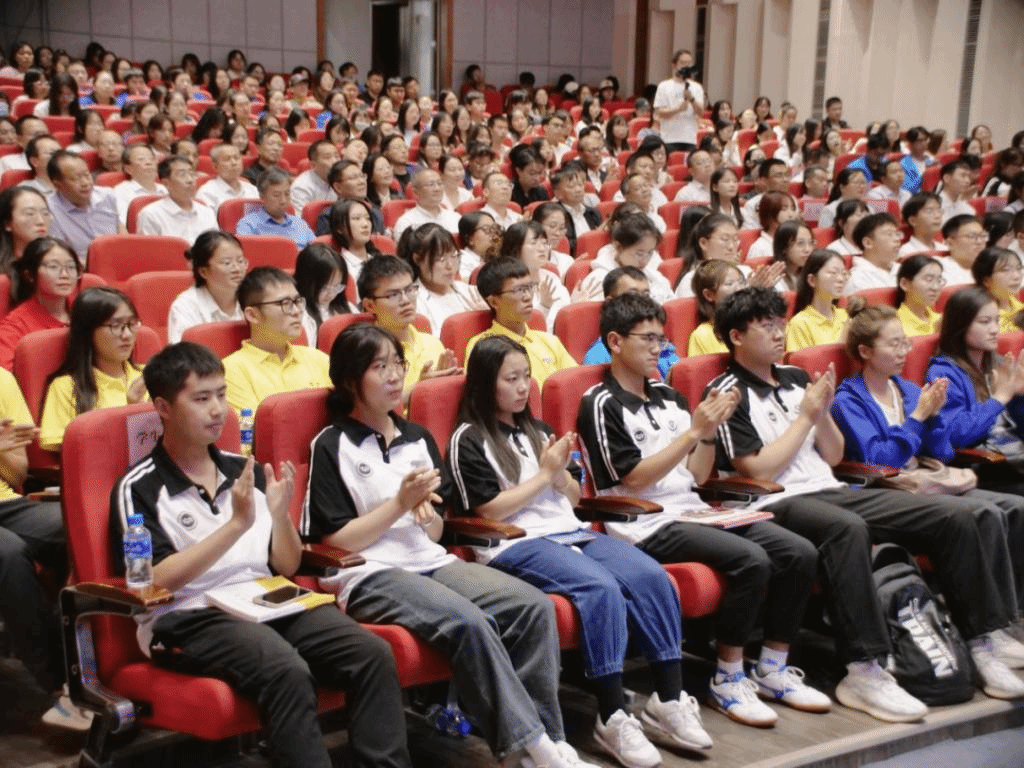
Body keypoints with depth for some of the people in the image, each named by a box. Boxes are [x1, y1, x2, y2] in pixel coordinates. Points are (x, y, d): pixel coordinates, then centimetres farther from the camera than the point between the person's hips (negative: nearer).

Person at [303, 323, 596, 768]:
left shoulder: (417, 438, 15)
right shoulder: (332, 446, -2)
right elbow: (334, 544, -8)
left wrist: (427, 513, -6)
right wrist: (399, 504, -13)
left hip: (429, 562, 6)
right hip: (368, 576, -6)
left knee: (534, 606, -17)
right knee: (469, 622, -32)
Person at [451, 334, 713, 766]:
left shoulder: (536, 430, 21)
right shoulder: (469, 439, 1)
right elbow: (490, 511, -8)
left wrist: (560, 471, 0)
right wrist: (545, 473, -5)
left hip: (569, 533, 7)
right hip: (514, 545, -7)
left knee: (652, 577, -18)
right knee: (602, 589, -32)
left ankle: (669, 701, -14)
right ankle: (612, 717, -25)